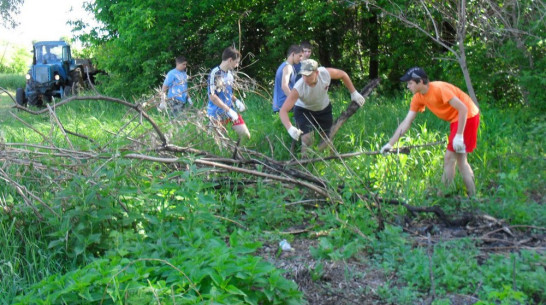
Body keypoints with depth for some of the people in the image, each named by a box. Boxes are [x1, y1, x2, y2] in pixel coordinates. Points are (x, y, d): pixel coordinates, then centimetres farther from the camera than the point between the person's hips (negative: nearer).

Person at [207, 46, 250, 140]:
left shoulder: (230, 73, 6)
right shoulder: (215, 73, -18)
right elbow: (212, 96, -21)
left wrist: (236, 101, 0)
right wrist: (228, 110, -21)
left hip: (231, 110, 7)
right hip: (217, 114, -7)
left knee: (245, 135, 2)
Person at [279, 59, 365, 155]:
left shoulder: (325, 73, -31)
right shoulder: (298, 88, -39)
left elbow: (343, 74, -8)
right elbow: (283, 111, -40)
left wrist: (354, 93, -7)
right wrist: (290, 128, -56)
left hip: (324, 108, 4)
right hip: (303, 110, -3)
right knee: (307, 139, -23)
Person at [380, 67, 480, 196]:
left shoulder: (439, 89, -25)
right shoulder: (418, 98, 0)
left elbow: (463, 109, -24)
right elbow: (406, 122, 1)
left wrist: (459, 136, -26)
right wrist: (390, 144, -4)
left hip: (467, 116, -9)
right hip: (456, 119, 9)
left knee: (449, 158, -9)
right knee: (460, 160, 13)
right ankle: (472, 195, 19)